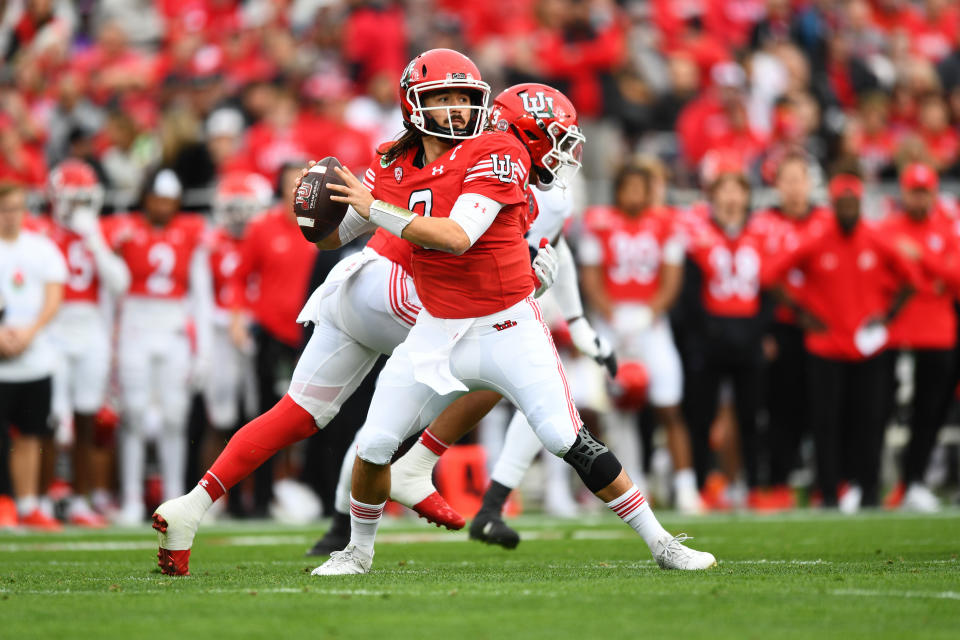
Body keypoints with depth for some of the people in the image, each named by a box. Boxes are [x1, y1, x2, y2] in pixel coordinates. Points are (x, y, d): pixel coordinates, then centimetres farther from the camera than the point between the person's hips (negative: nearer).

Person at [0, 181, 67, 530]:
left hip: (35, 356, 4)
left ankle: (28, 506, 16)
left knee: (29, 436, 9)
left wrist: (29, 331, -13)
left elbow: (53, 297, 3)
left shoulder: (43, 249, 9)